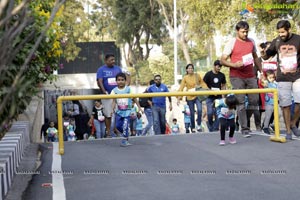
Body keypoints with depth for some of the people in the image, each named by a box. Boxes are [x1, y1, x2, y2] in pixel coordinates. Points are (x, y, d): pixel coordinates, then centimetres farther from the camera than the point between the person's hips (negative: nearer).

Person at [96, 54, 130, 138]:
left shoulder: (118, 68, 11)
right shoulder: (101, 69, 0)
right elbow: (99, 82, -8)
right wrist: (104, 92, -17)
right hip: (107, 95, -3)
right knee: (108, 115, 2)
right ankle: (108, 132, 9)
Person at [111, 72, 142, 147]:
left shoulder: (128, 89, -4)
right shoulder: (114, 90, 0)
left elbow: (134, 99, 1)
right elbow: (114, 101, -2)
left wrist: (139, 107, -2)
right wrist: (112, 109, -14)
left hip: (127, 110, -3)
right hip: (119, 111, 3)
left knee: (125, 125, -11)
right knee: (118, 125, 3)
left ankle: (125, 140, -1)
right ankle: (126, 134, 28)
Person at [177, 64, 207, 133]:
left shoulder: (197, 75, 1)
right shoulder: (185, 78, -2)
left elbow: (202, 83, 4)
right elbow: (181, 88, -5)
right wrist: (178, 98, -13)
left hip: (198, 96, 0)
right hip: (190, 97, 0)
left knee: (199, 110, -21)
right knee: (192, 113, 6)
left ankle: (198, 125, -6)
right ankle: (193, 128, 21)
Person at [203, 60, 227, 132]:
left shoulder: (222, 75, 6)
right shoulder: (208, 74, -4)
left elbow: (223, 85, 18)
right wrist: (211, 90, -15)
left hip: (218, 97, 3)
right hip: (210, 97, -3)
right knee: (210, 113, -12)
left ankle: (215, 128, 5)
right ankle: (210, 128, 6)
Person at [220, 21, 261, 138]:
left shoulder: (251, 42, 12)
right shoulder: (231, 43, -4)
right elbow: (222, 60, -6)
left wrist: (261, 71, 18)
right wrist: (234, 65, -23)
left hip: (250, 76, 5)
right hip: (237, 77, -5)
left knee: (254, 100, 4)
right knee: (240, 102, -6)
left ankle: (244, 121, 25)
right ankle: (244, 128, -2)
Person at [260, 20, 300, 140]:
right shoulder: (276, 42, 4)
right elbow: (266, 56, 12)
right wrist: (263, 53, -9)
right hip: (282, 79, 1)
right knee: (285, 105, 2)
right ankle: (288, 131, 13)